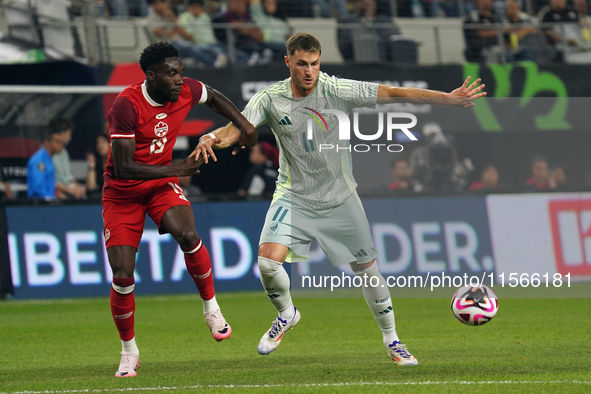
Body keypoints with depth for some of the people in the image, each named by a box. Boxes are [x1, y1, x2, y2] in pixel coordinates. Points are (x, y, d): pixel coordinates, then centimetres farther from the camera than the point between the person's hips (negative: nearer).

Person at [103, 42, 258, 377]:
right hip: (122, 193, -3)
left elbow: (214, 98, 17)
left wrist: (244, 124, 3)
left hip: (162, 184, 3)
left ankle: (211, 307, -8)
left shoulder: (186, 91, -9)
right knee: (122, 277, -8)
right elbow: (123, 167, -28)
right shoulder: (127, 105, -26)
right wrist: (175, 170, -28)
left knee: (187, 235, -29)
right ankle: (129, 351, 14)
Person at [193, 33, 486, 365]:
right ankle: (286, 315, 13)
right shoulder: (270, 99, -9)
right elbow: (236, 128, -15)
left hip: (339, 198, 0)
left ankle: (391, 339, 25)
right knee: (268, 260, -19)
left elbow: (395, 94, -15)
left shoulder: (337, 90, -13)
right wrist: (212, 138, -39)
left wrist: (449, 98, -20)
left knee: (367, 268, 4)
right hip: (294, 197, 0)